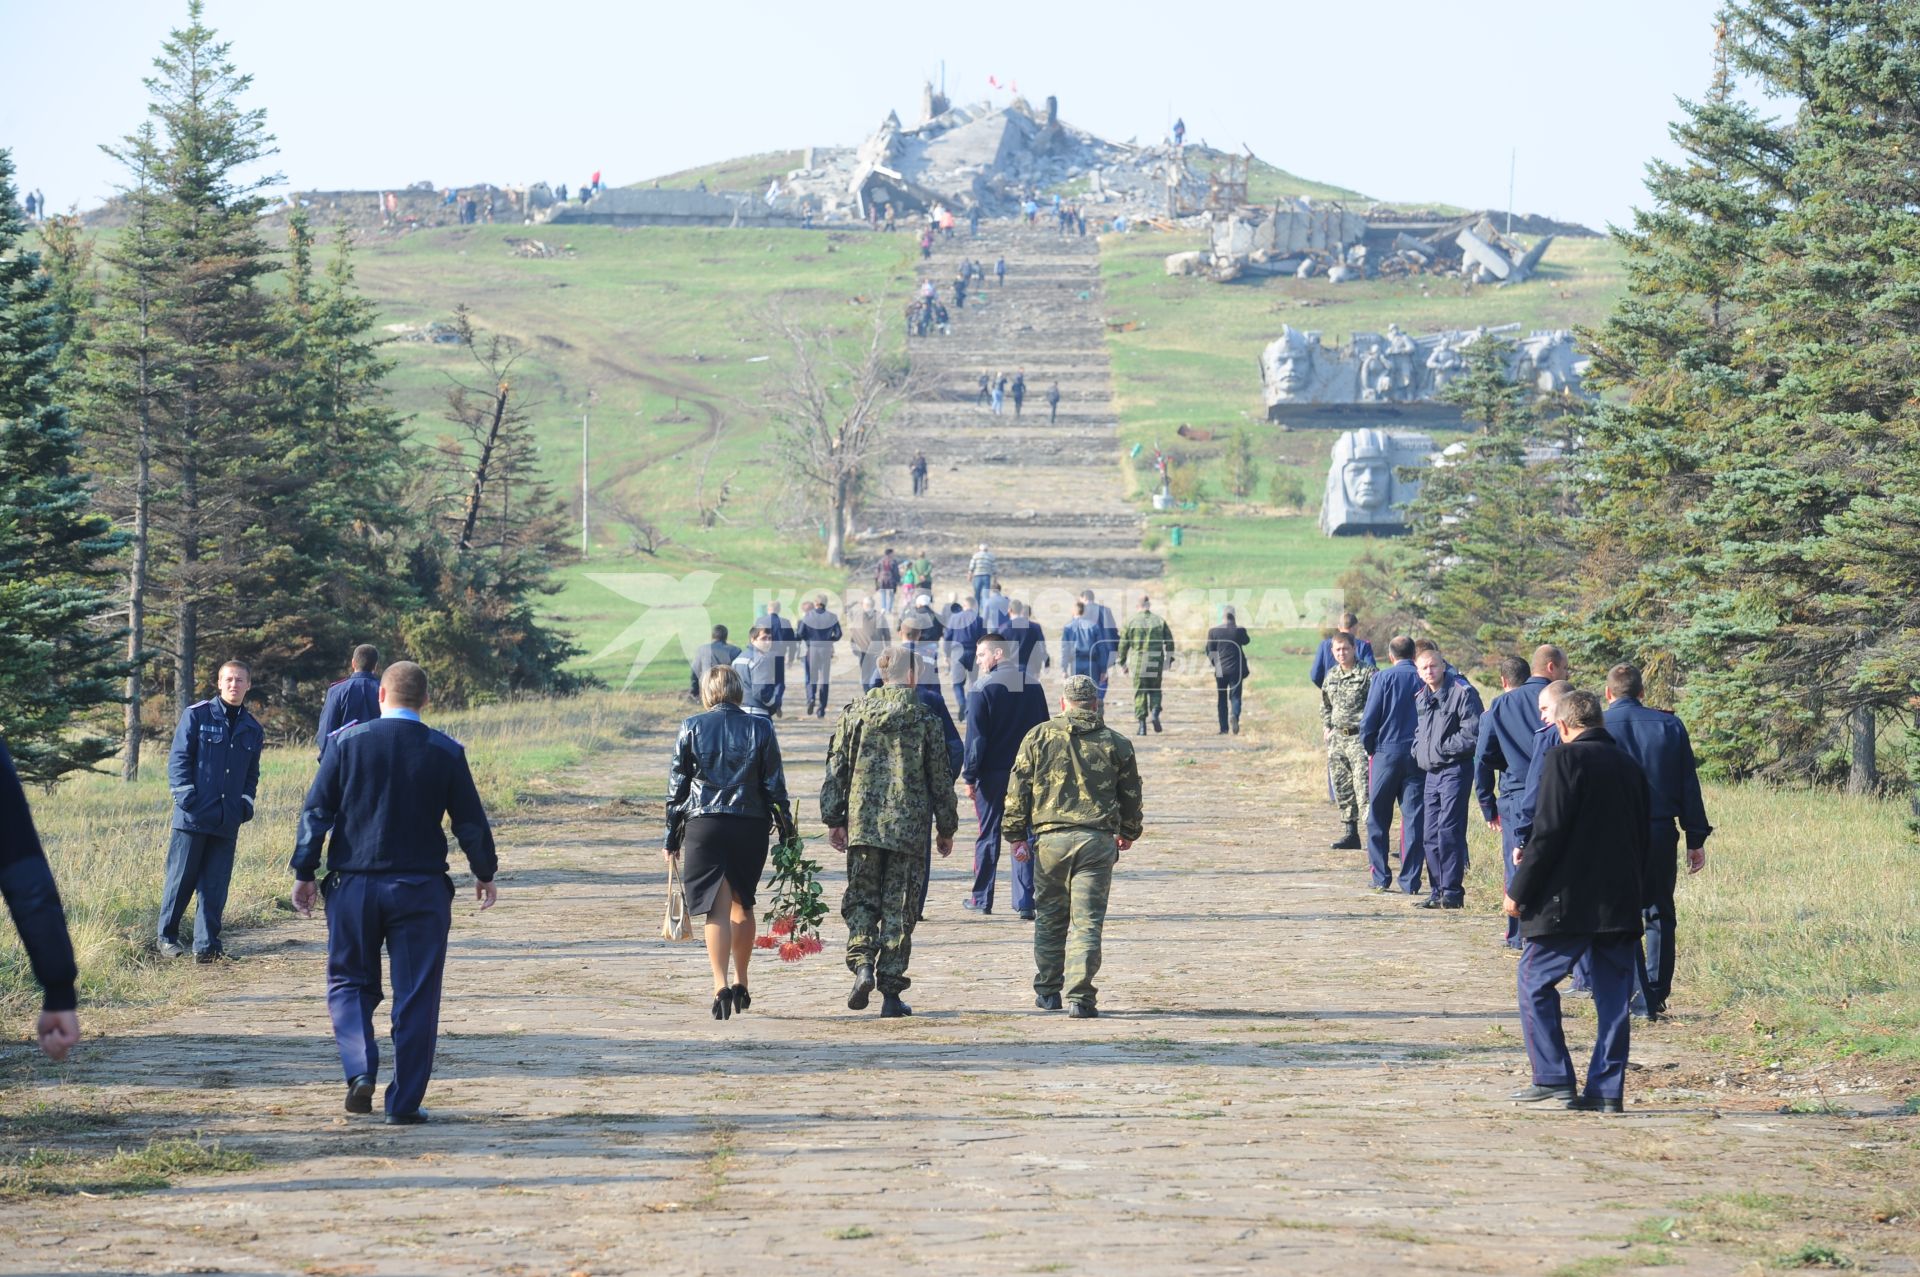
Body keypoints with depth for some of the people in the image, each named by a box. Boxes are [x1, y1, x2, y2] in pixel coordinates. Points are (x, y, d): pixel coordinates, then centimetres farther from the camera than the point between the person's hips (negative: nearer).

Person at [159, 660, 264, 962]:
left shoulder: (253, 729, 14)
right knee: (181, 879, 2)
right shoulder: (197, 715, 0)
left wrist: (246, 802, 6)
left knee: (215, 886, 3)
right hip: (193, 816, -4)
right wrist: (186, 797, -12)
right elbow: (178, 758, -2)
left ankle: (206, 945, 7)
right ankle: (168, 937, 16)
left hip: (227, 822, 4)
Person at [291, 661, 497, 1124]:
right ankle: (404, 1103, 4)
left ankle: (360, 1070, -8)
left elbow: (316, 812, -3)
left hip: (353, 883, 0)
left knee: (349, 982, 14)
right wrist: (484, 873, 19)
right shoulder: (446, 752, 0)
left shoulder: (347, 741, -2)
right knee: (416, 996, 5)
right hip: (422, 888, 0)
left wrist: (304, 873, 4)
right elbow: (471, 821, 5)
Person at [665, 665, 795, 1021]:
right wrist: (785, 831, 11)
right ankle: (740, 982, 25)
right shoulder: (760, 729, 2)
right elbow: (775, 785, 2)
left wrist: (672, 838, 8)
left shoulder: (691, 728, 0)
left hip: (703, 823, -2)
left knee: (717, 909, -4)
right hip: (751, 825, 2)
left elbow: (676, 787, 2)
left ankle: (721, 984, -18)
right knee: (742, 904, 17)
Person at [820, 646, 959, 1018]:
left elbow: (836, 768, 5)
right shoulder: (924, 718, -1)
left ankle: (862, 964, -14)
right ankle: (891, 993, 3)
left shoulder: (855, 712, 3)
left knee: (860, 901, 11)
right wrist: (946, 829, 13)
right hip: (909, 827, -1)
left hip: (862, 823, 1)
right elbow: (940, 778, 3)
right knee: (899, 907, 3)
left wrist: (833, 819, 12)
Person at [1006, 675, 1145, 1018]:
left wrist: (1017, 835, 10)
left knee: (1049, 918, 14)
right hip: (1098, 840, 0)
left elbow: (1018, 789, 5)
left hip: (1050, 838, 1)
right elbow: (1131, 794, 16)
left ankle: (1047, 991, 22)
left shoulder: (1039, 737, 5)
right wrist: (1129, 833, 32)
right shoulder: (1116, 744, 7)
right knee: (1087, 921, -1)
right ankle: (1080, 998, -8)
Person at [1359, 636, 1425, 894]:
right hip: (1418, 757, 2)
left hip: (1386, 754, -2)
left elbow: (1369, 719, -8)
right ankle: (1410, 880, 3)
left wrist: (1368, 747, 7)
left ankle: (1380, 876, 9)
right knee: (1413, 819, 4)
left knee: (1378, 819, 10)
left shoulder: (1383, 678, -5)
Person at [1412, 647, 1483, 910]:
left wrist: (1442, 748, -12)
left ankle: (1452, 891, -8)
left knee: (1448, 831, -12)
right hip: (1430, 772, 8)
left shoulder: (1463, 693, -9)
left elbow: (1471, 735, -14)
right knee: (1430, 836, 8)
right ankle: (1437, 891, 14)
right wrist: (1418, 751, 10)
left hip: (1454, 770, -8)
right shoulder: (1420, 698, 16)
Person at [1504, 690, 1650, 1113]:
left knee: (1536, 982, 6)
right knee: (1613, 994, 8)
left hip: (1567, 901, -6)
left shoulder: (1563, 759, -9)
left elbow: (1548, 832, -14)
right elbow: (1643, 834, 16)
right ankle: (1607, 1089, 6)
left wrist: (1519, 891, -7)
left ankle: (1553, 1079, 1)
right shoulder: (1628, 765, 12)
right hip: (1621, 903, 6)